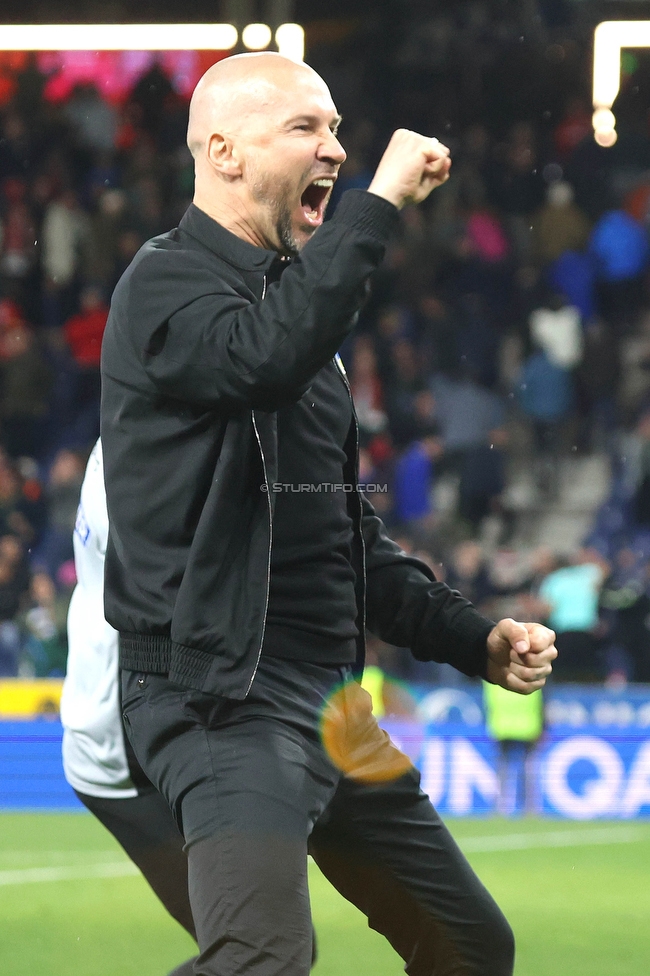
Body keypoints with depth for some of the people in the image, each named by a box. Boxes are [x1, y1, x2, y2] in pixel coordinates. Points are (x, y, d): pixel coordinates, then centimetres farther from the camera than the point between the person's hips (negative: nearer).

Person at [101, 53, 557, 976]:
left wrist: (474, 639, 17)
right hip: (226, 701, -10)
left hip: (329, 704, 10)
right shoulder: (169, 284, -7)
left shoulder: (291, 296, 21)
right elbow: (265, 357, -32)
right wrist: (380, 204, -27)